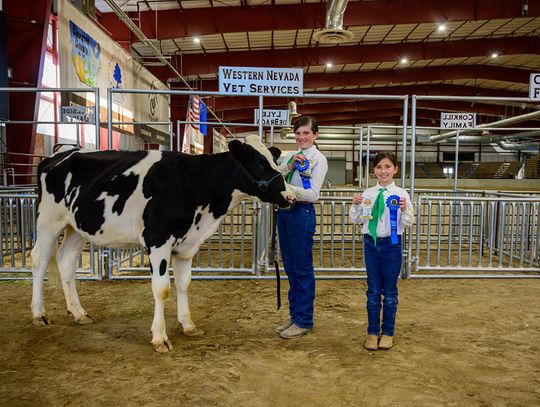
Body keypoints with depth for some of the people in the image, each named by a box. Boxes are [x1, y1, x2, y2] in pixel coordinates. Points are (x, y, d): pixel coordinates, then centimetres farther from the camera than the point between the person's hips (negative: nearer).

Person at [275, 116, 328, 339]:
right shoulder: (290, 155, 13)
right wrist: (289, 166, -12)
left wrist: (288, 189, -29)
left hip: (302, 213, -7)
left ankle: (304, 321, 14)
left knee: (302, 268, 1)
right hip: (283, 211, 7)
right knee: (290, 266, 14)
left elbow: (313, 194, -15)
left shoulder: (319, 159, -5)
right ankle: (294, 316, 28)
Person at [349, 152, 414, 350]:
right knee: (373, 290, 11)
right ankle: (373, 332, 24)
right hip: (371, 243, 2)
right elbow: (357, 219, 8)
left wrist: (404, 210, -24)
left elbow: (408, 223, -6)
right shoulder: (367, 193, 3)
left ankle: (388, 332, 25)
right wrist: (355, 205, -9)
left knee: (390, 290, 9)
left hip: (391, 244, -2)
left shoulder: (401, 194, -5)